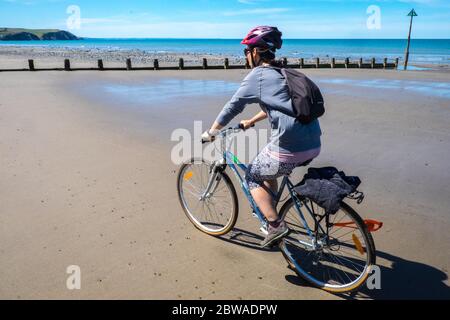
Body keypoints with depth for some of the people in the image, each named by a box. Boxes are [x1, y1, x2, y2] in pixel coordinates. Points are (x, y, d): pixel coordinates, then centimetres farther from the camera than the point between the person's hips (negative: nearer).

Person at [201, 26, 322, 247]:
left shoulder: (257, 75, -3)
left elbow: (232, 108, 1)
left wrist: (209, 133, 13)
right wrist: (251, 121, 44)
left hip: (289, 149, -8)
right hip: (313, 146, 8)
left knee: (252, 177, 15)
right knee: (267, 171, 30)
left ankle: (276, 225, 7)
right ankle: (270, 215, 38)